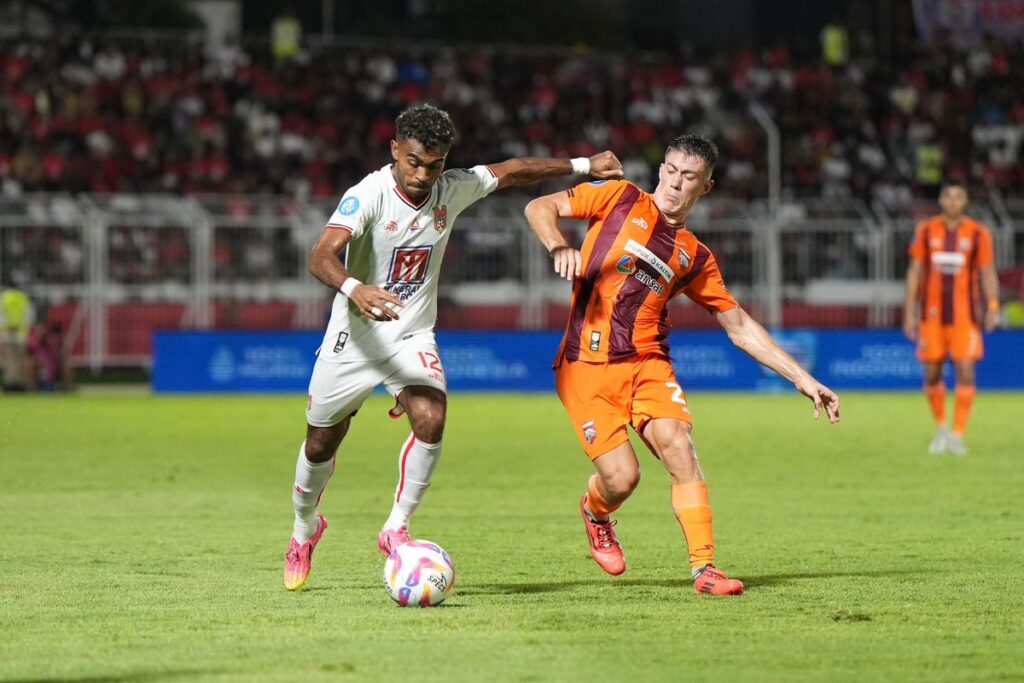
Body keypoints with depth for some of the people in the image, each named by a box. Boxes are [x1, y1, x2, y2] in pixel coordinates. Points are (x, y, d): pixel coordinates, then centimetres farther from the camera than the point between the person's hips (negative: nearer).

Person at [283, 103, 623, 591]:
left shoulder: (453, 190, -7)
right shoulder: (368, 195, -23)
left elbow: (510, 171, 11)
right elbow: (321, 257, -36)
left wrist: (582, 165, 12)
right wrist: (355, 289, -56)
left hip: (413, 336, 3)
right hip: (354, 337, -3)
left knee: (431, 419, -25)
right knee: (321, 444, 11)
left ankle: (396, 528, -7)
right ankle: (305, 527, 41)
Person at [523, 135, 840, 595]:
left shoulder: (695, 257, 14)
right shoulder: (621, 199, 7)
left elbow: (740, 327, 18)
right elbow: (540, 208, 6)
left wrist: (803, 380, 13)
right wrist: (559, 247, -16)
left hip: (646, 362, 3)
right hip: (586, 367, -3)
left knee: (677, 444, -23)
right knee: (621, 477, -12)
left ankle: (703, 566, -17)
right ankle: (595, 513, 26)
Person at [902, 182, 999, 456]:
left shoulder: (978, 233, 1)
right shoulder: (925, 231, 5)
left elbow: (987, 272, 2)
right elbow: (914, 272, 7)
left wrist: (992, 307, -13)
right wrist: (909, 313, 2)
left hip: (964, 316, -1)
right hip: (932, 315, 1)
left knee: (965, 373, -11)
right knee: (932, 374, 3)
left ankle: (957, 435, -6)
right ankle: (941, 428, 25)